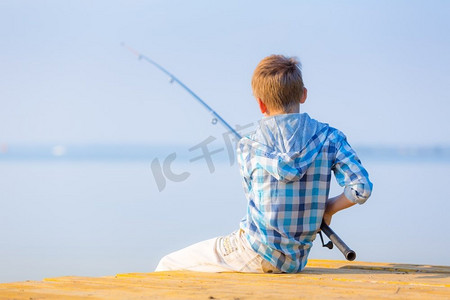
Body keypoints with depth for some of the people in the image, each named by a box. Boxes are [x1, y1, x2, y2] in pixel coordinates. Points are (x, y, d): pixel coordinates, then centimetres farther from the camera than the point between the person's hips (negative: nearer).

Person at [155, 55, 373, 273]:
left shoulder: (248, 146, -4)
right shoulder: (329, 138, -2)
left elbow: (255, 197, 8)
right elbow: (361, 189, -10)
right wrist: (327, 208, 7)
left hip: (254, 255, -4)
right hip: (296, 262, 5)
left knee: (169, 266, 10)